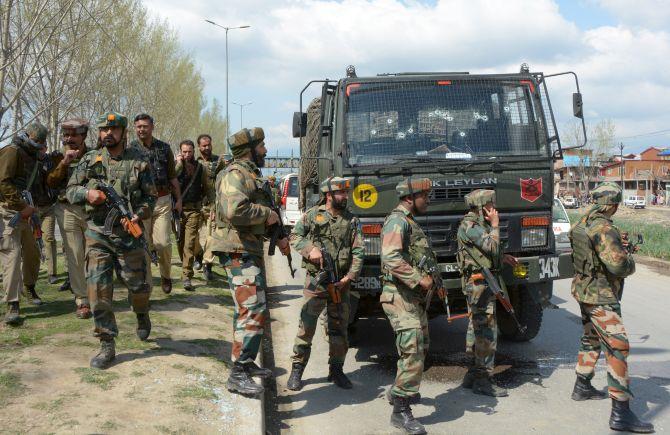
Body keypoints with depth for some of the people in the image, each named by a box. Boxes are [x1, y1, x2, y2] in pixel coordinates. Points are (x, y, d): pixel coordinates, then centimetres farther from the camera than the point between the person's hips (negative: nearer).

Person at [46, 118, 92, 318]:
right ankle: (82, 300, 5)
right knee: (75, 257, -1)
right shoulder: (60, 158, 11)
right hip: (68, 211, 1)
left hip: (92, 209, -1)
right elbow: (51, 182, -2)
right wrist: (64, 162, -12)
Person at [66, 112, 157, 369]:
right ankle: (107, 345, 4)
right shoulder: (90, 160, 5)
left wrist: (137, 216, -17)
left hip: (128, 233, -1)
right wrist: (87, 193, -13)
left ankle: (141, 314, 41)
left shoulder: (138, 161, 0)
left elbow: (150, 196, 2)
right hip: (97, 234, 1)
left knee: (138, 285, 5)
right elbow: (70, 190, 9)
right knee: (98, 288, -5)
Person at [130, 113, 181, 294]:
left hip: (162, 201, 1)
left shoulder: (164, 148, 9)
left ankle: (165, 274, 22)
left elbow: (172, 177, 14)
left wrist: (178, 199, 11)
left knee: (163, 242, -4)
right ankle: (145, 284, 10)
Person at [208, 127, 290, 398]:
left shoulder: (251, 175, 19)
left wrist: (278, 237, 17)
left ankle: (247, 362, 30)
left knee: (251, 309, 18)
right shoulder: (235, 175, -14)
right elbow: (234, 210, -30)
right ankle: (237, 375, -12)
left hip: (251, 250, 11)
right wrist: (266, 214, -17)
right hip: (238, 251, -11)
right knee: (252, 311, -14)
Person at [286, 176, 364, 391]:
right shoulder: (312, 215, 2)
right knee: (306, 327, -3)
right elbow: (295, 237, 6)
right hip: (316, 281, -3)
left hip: (341, 284, 3)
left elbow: (358, 251, 2)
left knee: (339, 328, 10)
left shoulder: (352, 220, 7)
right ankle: (296, 371, 6)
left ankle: (336, 370, 24)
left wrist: (350, 277, -9)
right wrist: (310, 249, -12)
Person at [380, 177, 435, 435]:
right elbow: (391, 258, -26)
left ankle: (400, 391, 35)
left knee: (421, 346, 19)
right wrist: (419, 279, -23)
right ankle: (400, 410, -12)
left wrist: (431, 281, 13)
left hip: (414, 297, 10)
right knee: (413, 350, -15)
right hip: (400, 296, -10)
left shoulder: (410, 222, 20)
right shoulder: (397, 221, -13)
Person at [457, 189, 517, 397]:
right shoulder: (469, 226, -15)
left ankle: (474, 374, 22)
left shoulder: (479, 224, 17)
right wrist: (495, 225, -11)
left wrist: (502, 257, 13)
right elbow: (492, 246, -24)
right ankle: (483, 380, -5)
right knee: (487, 331, -9)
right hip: (479, 283, -11)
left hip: (481, 283, 11)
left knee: (477, 329, 14)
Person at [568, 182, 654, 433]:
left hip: (584, 290, 10)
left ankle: (582, 387, 40)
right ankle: (620, 413, -14)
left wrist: (617, 245, 15)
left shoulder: (583, 223, 5)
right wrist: (629, 259, -7)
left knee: (591, 339, 25)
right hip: (600, 296, -10)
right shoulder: (604, 230, -23)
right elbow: (618, 265, -29)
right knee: (617, 347, -11)